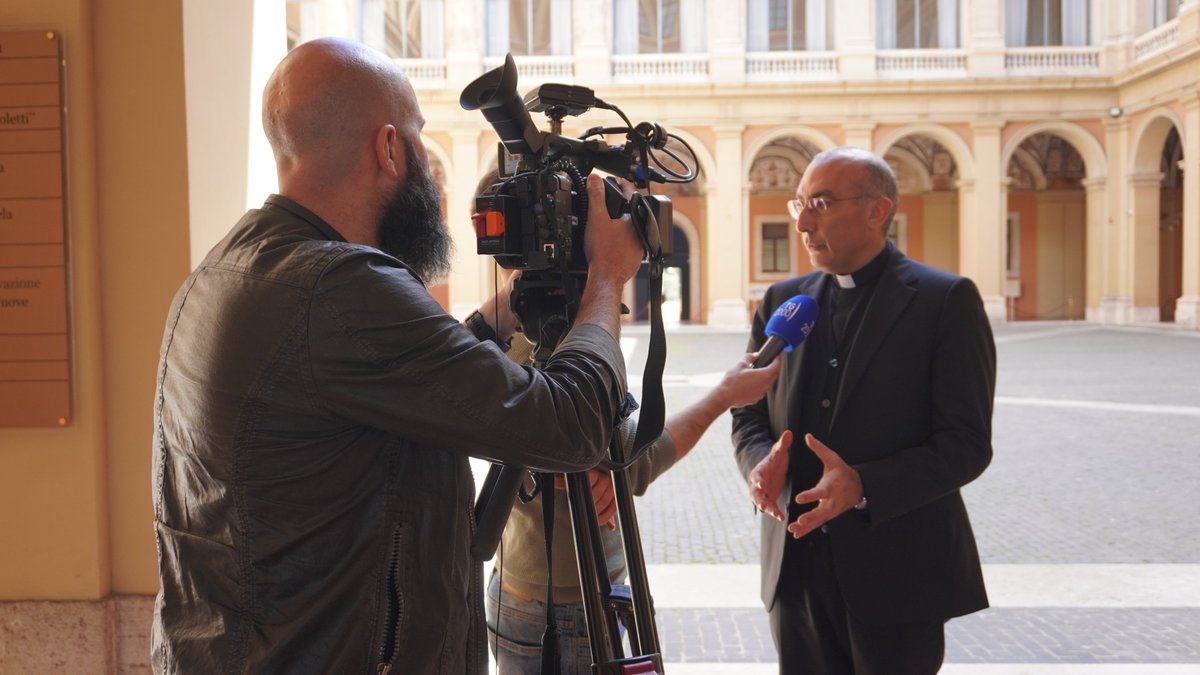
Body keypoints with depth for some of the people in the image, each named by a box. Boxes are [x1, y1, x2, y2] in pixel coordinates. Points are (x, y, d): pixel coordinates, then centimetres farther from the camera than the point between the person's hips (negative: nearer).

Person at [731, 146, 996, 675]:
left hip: (897, 574, -4)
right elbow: (748, 414, 12)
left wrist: (864, 486, -25)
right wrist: (761, 459, -11)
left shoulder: (946, 301, -7)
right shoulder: (782, 302, 9)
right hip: (797, 569, 4)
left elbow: (968, 444, -12)